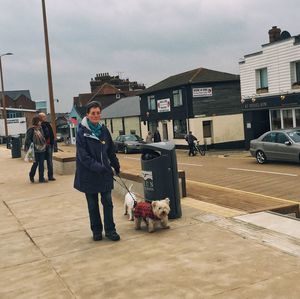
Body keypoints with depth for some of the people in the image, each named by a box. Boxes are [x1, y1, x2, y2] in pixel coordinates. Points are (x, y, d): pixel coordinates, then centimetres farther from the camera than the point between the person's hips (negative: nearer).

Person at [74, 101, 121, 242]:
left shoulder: (104, 130, 3)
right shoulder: (82, 132, -11)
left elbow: (111, 150, 12)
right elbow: (83, 156, -16)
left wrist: (116, 165, 11)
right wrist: (97, 167, -22)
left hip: (105, 172, 3)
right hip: (89, 174, -3)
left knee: (108, 202, 3)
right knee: (93, 204, 9)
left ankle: (110, 230, 13)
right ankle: (96, 230, 23)